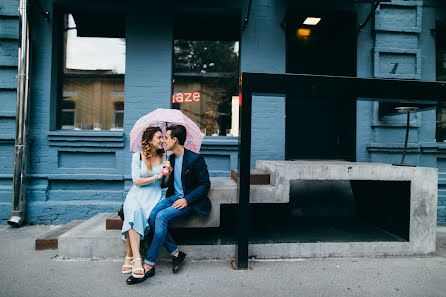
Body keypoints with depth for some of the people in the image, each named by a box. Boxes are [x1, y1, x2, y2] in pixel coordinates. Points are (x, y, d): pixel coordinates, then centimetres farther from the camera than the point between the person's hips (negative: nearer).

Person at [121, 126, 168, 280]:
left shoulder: (163, 157, 13)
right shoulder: (137, 156, 7)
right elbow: (136, 181, -1)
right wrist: (156, 177, -10)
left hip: (154, 196, 1)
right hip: (137, 194, -1)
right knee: (134, 210, -35)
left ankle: (129, 256, -20)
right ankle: (136, 259, -37)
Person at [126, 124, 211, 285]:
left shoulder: (195, 159, -11)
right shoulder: (171, 158, 13)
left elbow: (205, 184, -10)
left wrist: (186, 200, -20)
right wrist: (168, 172, -4)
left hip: (191, 201, -7)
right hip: (174, 196, 7)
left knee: (162, 216, -28)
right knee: (152, 215, -21)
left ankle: (148, 266, -21)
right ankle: (175, 253, -10)